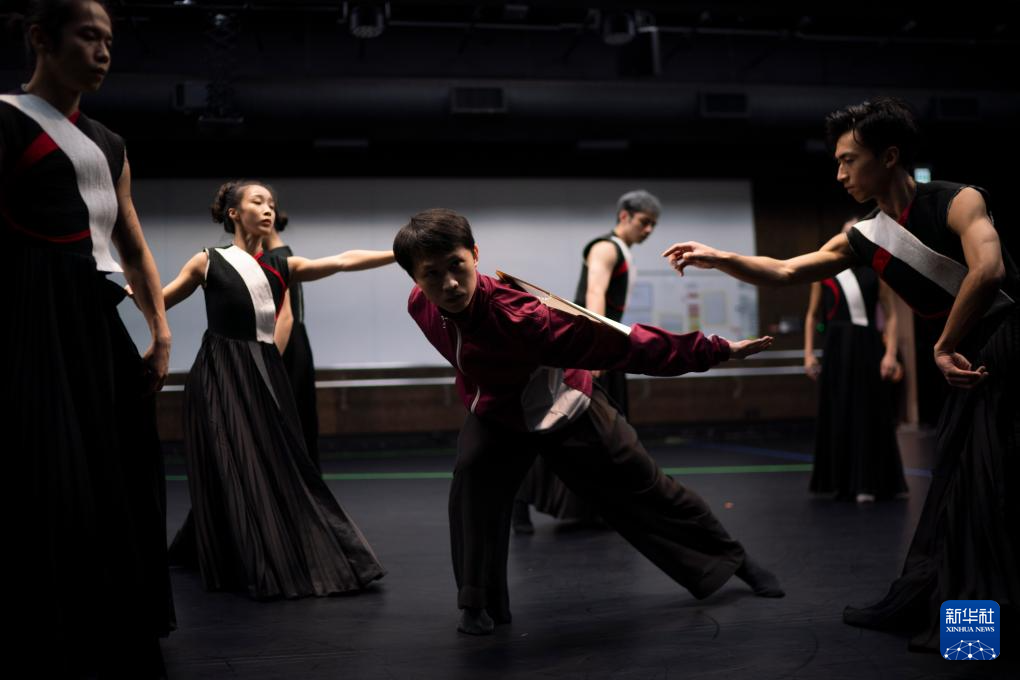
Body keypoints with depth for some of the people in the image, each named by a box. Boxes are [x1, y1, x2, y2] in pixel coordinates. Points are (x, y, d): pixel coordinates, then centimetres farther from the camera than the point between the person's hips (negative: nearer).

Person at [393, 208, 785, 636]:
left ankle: (733, 559, 30)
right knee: (472, 478, -25)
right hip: (494, 412, 4)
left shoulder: (515, 316, -42)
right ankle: (479, 603, -7)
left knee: (647, 493, 6)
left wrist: (714, 351, -43)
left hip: (564, 410, -4)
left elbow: (616, 342, -42)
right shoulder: (419, 305, -24)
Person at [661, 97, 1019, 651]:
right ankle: (920, 602, 18)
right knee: (952, 477, 10)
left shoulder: (959, 202, -16)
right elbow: (786, 272, 8)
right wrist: (719, 259, -4)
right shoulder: (864, 239, 4)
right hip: (971, 354, 7)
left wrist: (944, 348, -27)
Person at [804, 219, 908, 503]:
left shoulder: (876, 271, 3)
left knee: (870, 414, 0)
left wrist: (890, 353, -9)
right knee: (837, 415, 5)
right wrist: (809, 353, 4)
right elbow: (812, 315, 12)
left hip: (868, 348, -1)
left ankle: (867, 483, 7)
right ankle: (843, 482, 15)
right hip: (836, 348, 2)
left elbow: (890, 316, 1)